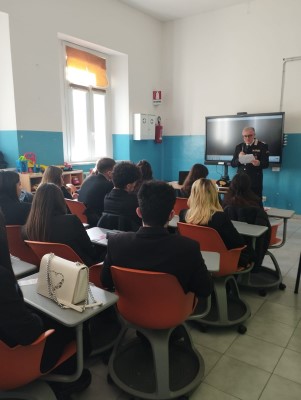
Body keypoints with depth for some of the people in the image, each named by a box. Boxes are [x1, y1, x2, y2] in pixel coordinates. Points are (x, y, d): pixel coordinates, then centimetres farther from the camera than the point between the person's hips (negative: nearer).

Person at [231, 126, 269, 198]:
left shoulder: (262, 146, -1)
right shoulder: (239, 147, 10)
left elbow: (266, 164, -6)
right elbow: (233, 164, 7)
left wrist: (259, 163, -29)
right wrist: (239, 158, -14)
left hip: (255, 182, -3)